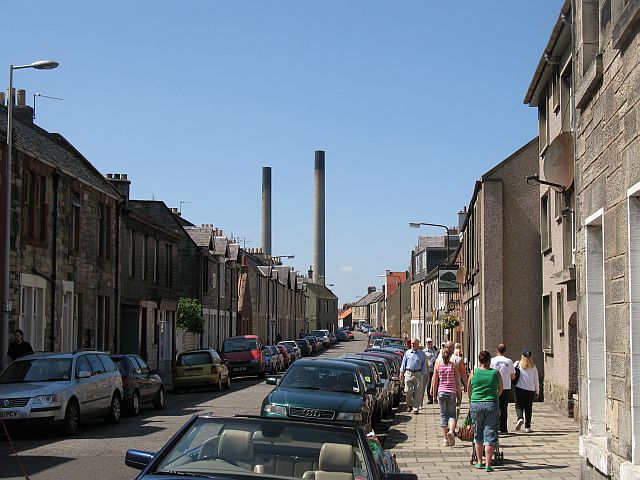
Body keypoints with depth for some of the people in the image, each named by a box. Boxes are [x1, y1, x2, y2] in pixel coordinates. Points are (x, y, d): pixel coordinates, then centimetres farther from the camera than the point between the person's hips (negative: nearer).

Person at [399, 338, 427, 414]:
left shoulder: (422, 354, 7)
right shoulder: (407, 353, 10)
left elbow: (424, 365, 10)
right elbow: (403, 363, 13)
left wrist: (424, 375, 4)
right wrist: (401, 372, 6)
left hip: (418, 374, -1)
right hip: (408, 373, 1)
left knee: (418, 392, -2)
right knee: (408, 391, -4)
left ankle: (416, 408, 5)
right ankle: (409, 405, 17)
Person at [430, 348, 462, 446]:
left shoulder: (438, 366, 1)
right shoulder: (453, 366, -3)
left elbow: (435, 381, 4)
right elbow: (457, 382, -2)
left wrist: (434, 394, 13)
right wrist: (459, 395, 5)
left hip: (441, 391, 1)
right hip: (452, 392, -1)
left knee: (443, 415, 8)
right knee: (452, 414, 6)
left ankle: (446, 439, 6)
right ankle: (451, 431, -22)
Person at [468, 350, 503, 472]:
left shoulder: (473, 373, 1)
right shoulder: (496, 373, 1)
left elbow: (469, 390, 13)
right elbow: (500, 390, 15)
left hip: (476, 405, 1)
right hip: (492, 406, -1)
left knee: (478, 434, 16)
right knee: (490, 435, 2)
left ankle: (479, 462, 22)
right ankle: (488, 465, -3)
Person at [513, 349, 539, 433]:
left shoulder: (517, 364, 0)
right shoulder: (533, 366, 7)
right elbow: (536, 380, 10)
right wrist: (537, 391, 17)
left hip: (520, 388, -2)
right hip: (531, 389, 2)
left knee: (519, 405, 5)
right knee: (528, 408, 7)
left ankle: (520, 418, -24)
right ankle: (527, 427, 6)